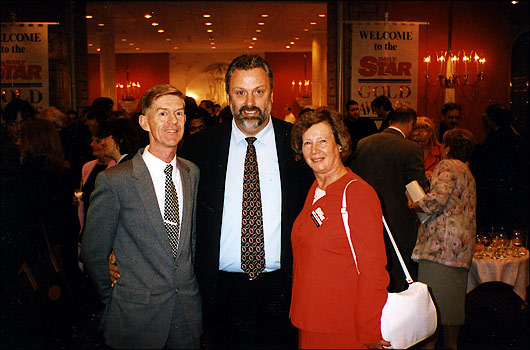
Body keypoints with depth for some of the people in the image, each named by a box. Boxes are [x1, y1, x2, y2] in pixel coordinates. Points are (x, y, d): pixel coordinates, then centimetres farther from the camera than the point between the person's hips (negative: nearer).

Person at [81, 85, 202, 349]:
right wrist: (113, 301, 3)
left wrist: (191, 287, 12)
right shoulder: (114, 181, -13)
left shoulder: (192, 173, 3)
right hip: (136, 317, -4)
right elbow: (93, 252, -5)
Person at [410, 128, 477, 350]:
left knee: (431, 301, -7)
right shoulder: (468, 173, 25)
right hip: (462, 248, 9)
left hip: (441, 242, -9)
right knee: (451, 301, 14)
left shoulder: (446, 166, -5)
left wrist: (414, 205, -7)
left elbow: (438, 198, -21)